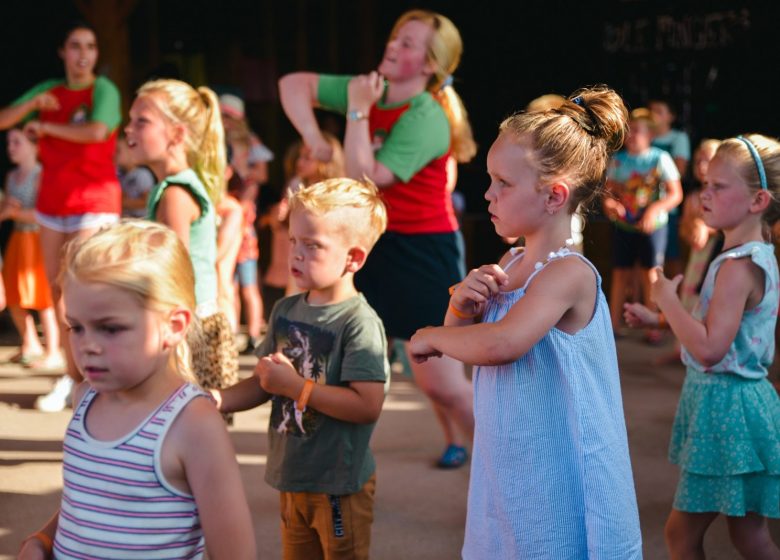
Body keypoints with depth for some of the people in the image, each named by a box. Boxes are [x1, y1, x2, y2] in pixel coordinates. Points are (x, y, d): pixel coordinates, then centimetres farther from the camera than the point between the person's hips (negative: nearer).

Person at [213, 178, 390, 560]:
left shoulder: (360, 323, -19)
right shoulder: (286, 311, 3)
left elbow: (368, 405, -27)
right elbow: (264, 384, 12)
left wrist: (297, 386, -23)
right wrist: (215, 400, -4)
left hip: (339, 486, -7)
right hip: (290, 476, 7)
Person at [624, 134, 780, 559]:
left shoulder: (739, 266, -22)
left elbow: (708, 348, -29)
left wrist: (668, 300, -17)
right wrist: (658, 318, 13)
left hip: (725, 406, -10)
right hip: (730, 400, 10)